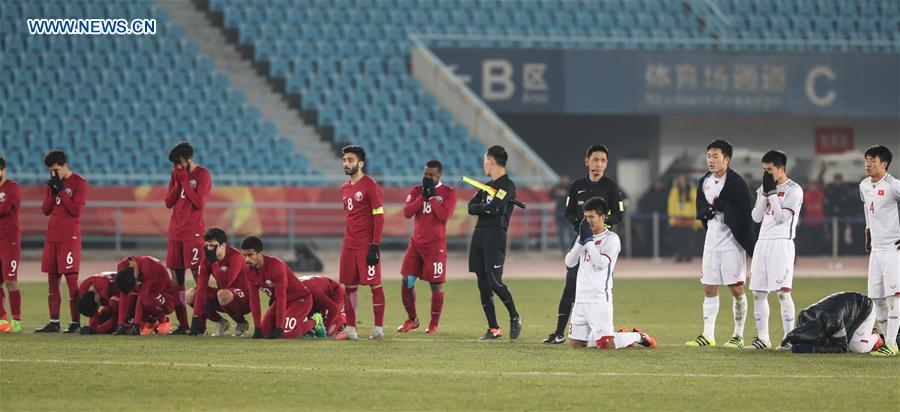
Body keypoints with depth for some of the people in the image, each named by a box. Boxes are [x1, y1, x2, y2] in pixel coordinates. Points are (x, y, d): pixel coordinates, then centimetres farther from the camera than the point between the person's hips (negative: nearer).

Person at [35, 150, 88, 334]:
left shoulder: (79, 183, -6)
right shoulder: (53, 183, 14)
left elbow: (76, 210, -14)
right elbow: (45, 210, 10)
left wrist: (61, 190, -14)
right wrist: (52, 191, -4)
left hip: (70, 237, -7)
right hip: (52, 237, 7)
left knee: (71, 279, -10)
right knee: (52, 280, 6)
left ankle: (76, 323, -10)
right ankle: (54, 323, 10)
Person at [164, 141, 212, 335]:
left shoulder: (203, 175, -5)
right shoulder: (176, 175, 14)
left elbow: (199, 202, -15)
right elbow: (168, 202, 10)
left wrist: (184, 181, -12)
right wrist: (177, 183, -3)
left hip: (193, 233, -7)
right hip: (175, 232, 7)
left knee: (197, 275, -10)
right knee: (176, 277, 5)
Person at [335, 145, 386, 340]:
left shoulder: (370, 186, -9)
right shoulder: (345, 189, 15)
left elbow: (379, 217, -12)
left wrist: (375, 246, -17)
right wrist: (348, 239, 17)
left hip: (367, 245, -8)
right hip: (349, 244, 8)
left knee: (374, 284, -3)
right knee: (349, 286, 7)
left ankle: (378, 329, 0)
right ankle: (350, 329, 13)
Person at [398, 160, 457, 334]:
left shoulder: (448, 193, -3)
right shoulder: (416, 190, 10)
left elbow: (444, 216, -16)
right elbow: (407, 212, -2)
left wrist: (432, 196, -13)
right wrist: (422, 196, -9)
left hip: (435, 245, -4)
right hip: (416, 242, 4)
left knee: (436, 284, -3)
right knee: (407, 281, 1)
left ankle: (434, 324, 8)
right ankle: (412, 319, 17)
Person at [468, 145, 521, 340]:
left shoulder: (507, 185, -6)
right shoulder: (488, 185, 20)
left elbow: (494, 207, -19)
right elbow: (471, 207, 11)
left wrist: (481, 207, 0)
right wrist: (486, 207, -7)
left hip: (495, 235, -8)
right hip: (479, 234, 8)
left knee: (494, 282, -14)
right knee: (483, 284, 5)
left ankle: (514, 317, 5)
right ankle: (493, 328, 8)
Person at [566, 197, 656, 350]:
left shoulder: (611, 238, -5)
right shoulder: (584, 236, 16)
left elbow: (601, 263, -18)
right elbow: (569, 262, 8)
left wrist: (589, 240, -13)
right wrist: (581, 241, -4)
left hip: (599, 300, -7)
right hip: (581, 299, 7)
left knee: (605, 344, -16)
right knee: (575, 343, 6)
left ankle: (638, 337, 12)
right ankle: (621, 336, 21)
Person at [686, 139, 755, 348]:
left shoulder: (736, 183, -12)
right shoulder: (704, 182, 11)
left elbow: (745, 213, -15)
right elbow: (700, 210, 12)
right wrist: (707, 211, -9)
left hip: (732, 243, -7)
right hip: (712, 242, 7)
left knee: (736, 289, -3)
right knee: (709, 289, 7)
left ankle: (738, 335, 3)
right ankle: (707, 335, 12)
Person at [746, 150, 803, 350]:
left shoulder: (793, 190, -5)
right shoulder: (765, 188, 16)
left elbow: (782, 217, -13)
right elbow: (756, 217, 9)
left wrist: (772, 192, -11)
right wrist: (765, 193, 0)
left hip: (781, 244, -7)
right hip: (762, 242, 7)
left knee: (783, 292, -11)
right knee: (758, 293, 6)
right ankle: (762, 338, 13)